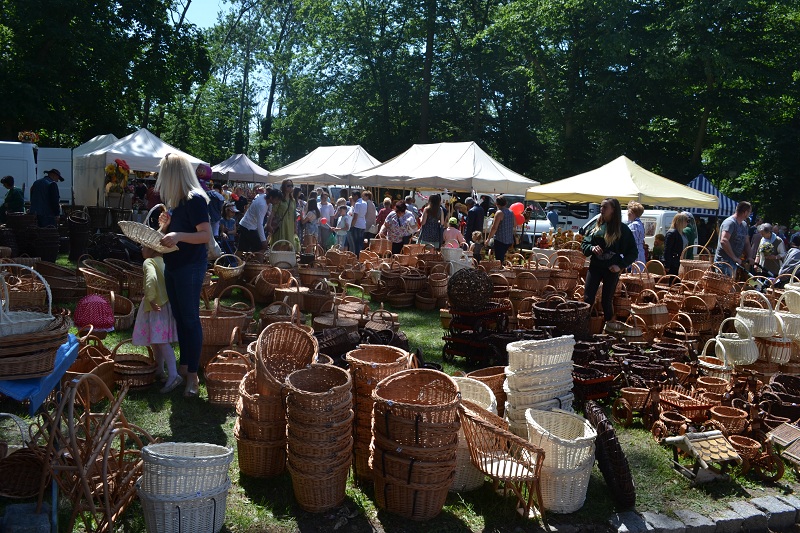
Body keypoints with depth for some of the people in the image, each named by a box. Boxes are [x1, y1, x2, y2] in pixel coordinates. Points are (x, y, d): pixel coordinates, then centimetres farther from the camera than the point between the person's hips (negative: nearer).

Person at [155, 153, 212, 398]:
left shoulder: (195, 199, -14)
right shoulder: (174, 200, 13)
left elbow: (206, 235, -19)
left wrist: (179, 236, -32)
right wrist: (165, 225, 1)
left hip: (191, 266, -9)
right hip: (173, 265, 9)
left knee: (190, 318, -4)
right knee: (179, 317, 14)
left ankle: (193, 375, 2)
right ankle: (183, 366, 26)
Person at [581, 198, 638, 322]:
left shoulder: (623, 229, -4)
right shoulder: (596, 226, 5)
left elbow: (633, 252, -2)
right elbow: (584, 244, 11)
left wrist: (621, 266, -14)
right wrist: (591, 248, -11)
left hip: (612, 270, -3)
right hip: (595, 267, 3)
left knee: (607, 301, 5)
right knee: (587, 298, -3)